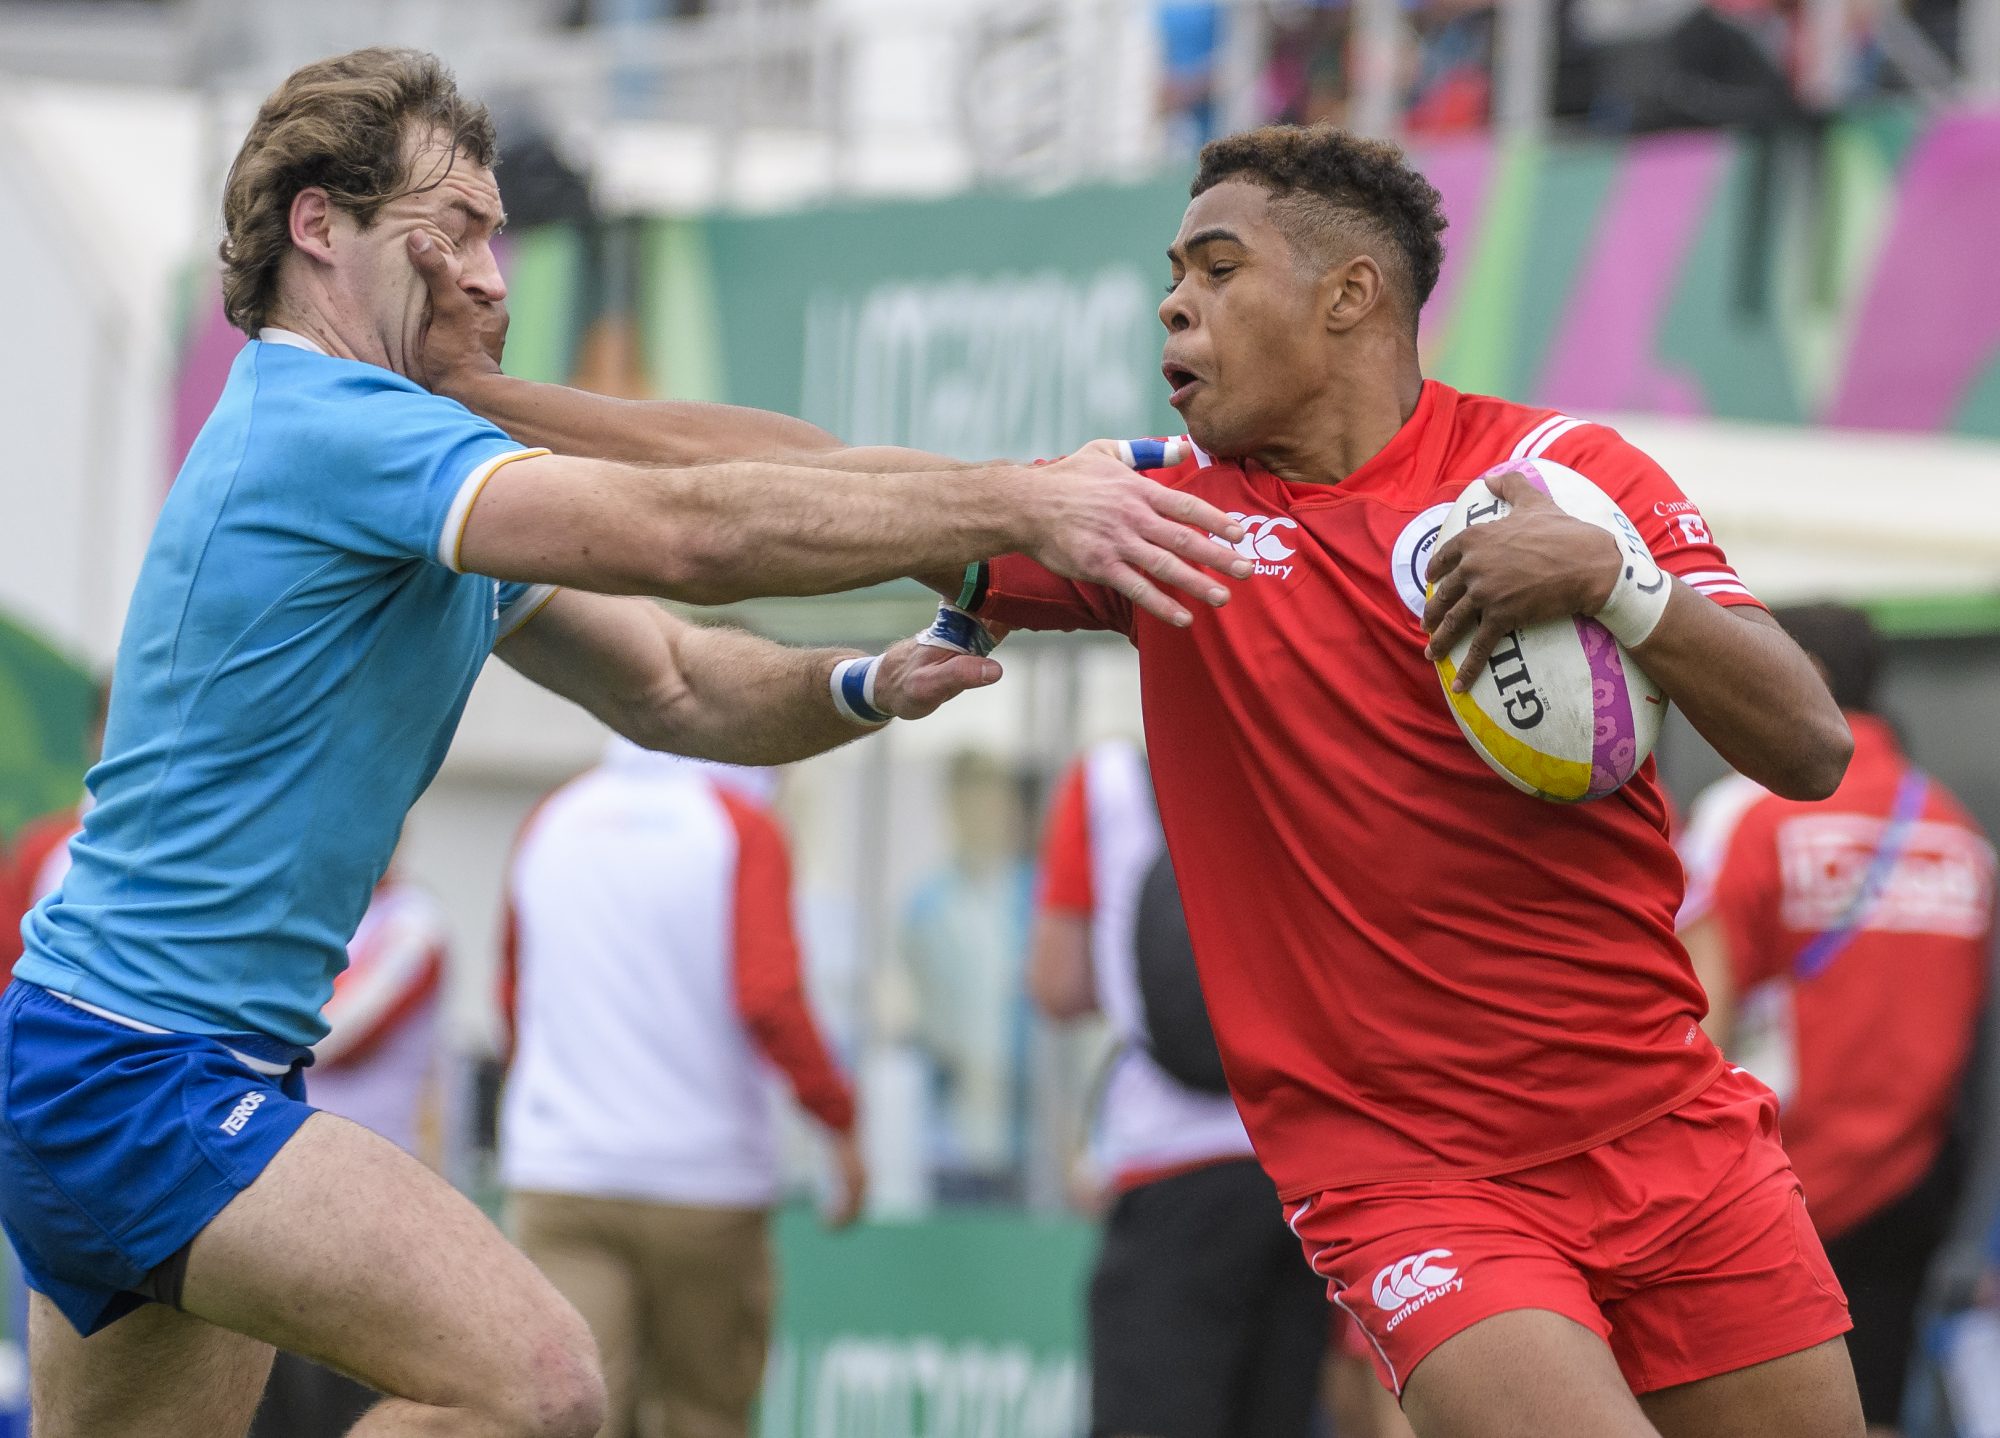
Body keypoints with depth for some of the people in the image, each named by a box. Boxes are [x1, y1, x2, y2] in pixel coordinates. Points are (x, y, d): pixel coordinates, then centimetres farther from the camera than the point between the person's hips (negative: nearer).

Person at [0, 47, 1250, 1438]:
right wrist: (1018, 502, -29)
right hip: (135, 1068, -11)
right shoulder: (323, 426, -17)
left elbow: (668, 687, 15)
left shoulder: (408, 468, 16)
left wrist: (862, 689, -5)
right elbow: (685, 531, -28)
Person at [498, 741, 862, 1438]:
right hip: (707, 1182, -2)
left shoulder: (549, 823, 10)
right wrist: (840, 1119, -5)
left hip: (556, 1176, 3)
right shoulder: (742, 825, -4)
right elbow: (769, 997, -14)